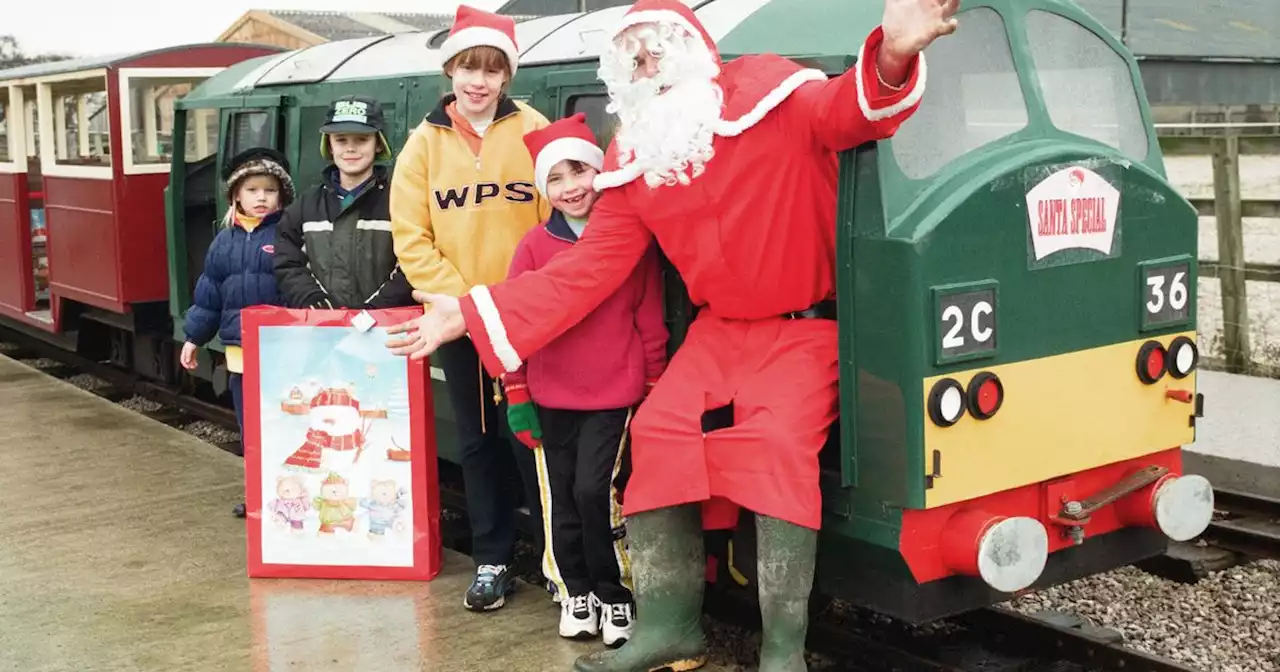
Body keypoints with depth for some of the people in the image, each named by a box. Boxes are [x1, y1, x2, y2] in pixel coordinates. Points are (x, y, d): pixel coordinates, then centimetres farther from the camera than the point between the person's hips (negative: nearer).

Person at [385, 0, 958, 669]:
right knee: (658, 433, -9)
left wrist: (891, 55, -53)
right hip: (720, 328, 6)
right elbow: (587, 269, -1)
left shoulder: (766, 94, -13)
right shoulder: (632, 162, 1)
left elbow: (849, 111, -28)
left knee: (777, 442, -26)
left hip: (807, 324, -5)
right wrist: (470, 313, -7)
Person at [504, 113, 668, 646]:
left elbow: (650, 323, 2)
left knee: (595, 491, -11)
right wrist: (516, 395, 2)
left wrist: (654, 392, 4)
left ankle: (615, 594, 9)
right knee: (562, 500, 9)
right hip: (550, 398, 2)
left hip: (614, 397, -2)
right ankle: (575, 592, 27)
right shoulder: (535, 245, 0)